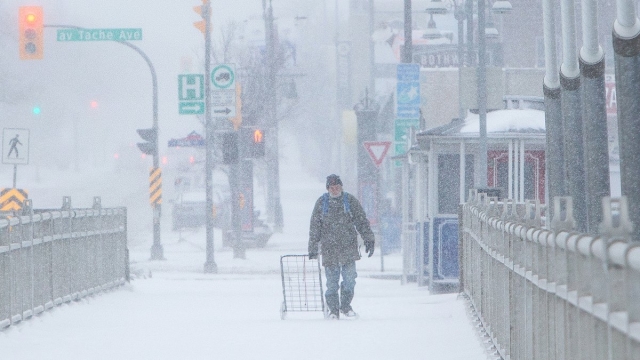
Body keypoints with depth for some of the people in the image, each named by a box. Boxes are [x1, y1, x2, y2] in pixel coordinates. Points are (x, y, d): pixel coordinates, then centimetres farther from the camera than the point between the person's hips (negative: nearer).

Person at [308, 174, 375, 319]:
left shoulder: (350, 201, 5)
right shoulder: (321, 203, 5)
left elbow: (362, 221, 10)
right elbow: (314, 227, 7)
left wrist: (369, 240, 4)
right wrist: (312, 249, 5)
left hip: (348, 247, 0)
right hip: (329, 248, 0)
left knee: (349, 278, -3)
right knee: (332, 281, 1)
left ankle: (345, 306, 13)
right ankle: (333, 309, 10)